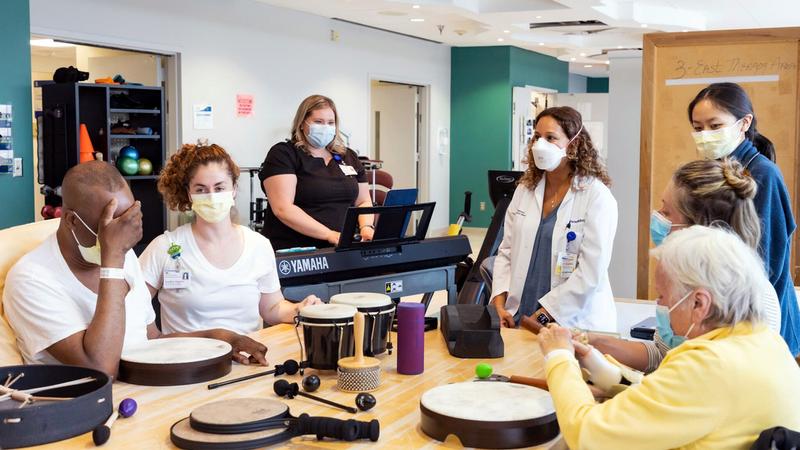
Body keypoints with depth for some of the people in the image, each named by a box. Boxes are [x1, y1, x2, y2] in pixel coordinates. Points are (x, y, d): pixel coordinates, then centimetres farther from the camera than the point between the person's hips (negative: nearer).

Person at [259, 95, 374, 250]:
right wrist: (330, 234, -19)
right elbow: (283, 209, -12)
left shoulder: (349, 157, 17)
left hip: (340, 252, 6)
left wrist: (366, 228, -2)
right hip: (293, 253, -6)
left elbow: (363, 202, 20)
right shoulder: (282, 154, -1)